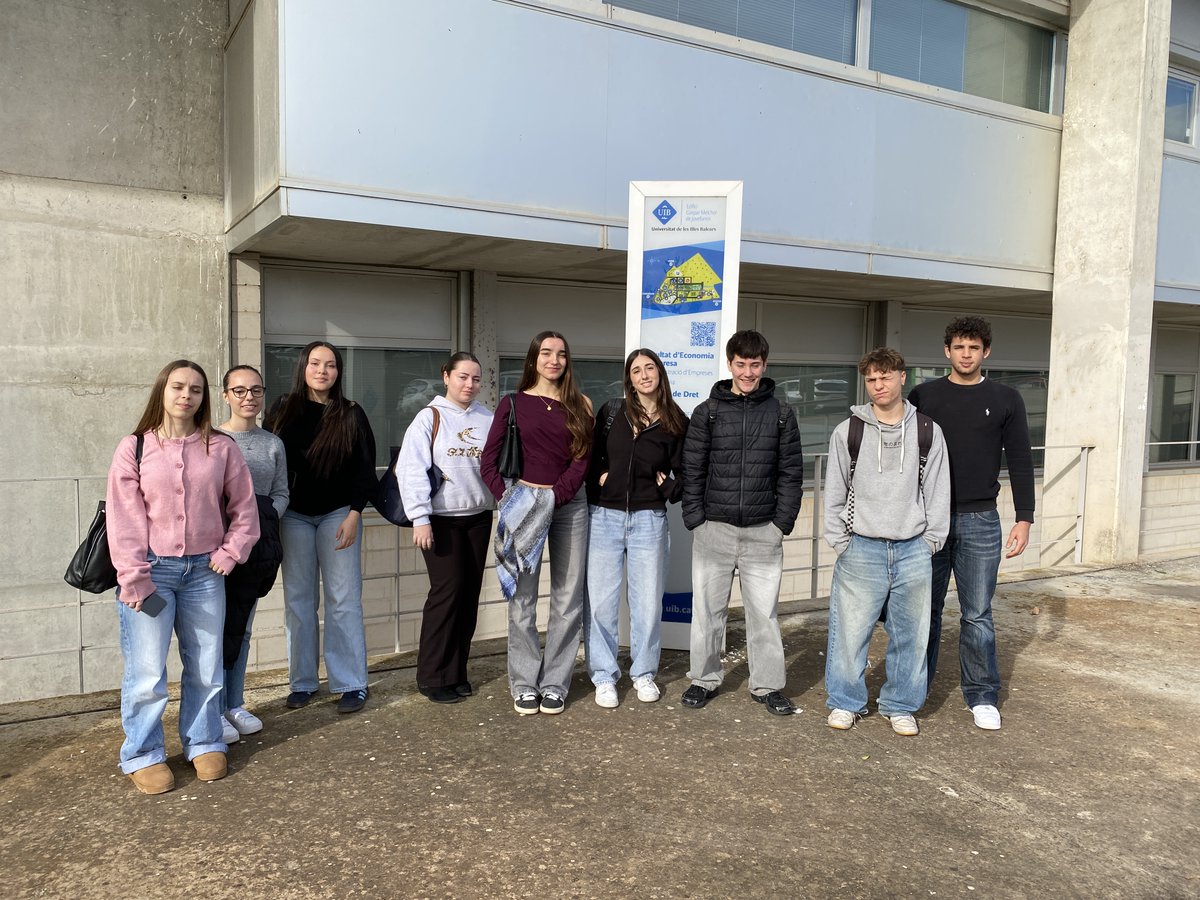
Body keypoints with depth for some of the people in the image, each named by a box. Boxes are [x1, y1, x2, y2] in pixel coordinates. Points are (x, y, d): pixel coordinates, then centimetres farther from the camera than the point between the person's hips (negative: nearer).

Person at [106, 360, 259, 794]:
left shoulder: (221, 448, 3)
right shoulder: (134, 448, -2)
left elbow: (243, 507, 9)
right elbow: (124, 518, -5)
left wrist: (231, 552, -2)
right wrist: (134, 579, -10)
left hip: (204, 570, 2)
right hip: (152, 570, -2)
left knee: (206, 667, 9)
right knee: (147, 670, 0)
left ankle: (204, 744, 26)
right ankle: (143, 755, 17)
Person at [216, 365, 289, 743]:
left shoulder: (273, 444, 9)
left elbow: (280, 493, 9)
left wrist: (262, 523, -7)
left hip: (257, 543, 4)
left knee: (241, 627, 12)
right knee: (219, 626, -4)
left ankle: (235, 705, 22)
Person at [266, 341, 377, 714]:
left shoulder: (351, 415, 0)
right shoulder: (283, 410, 5)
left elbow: (365, 468, 0)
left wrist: (354, 515, -8)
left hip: (338, 514, -2)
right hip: (294, 515, 2)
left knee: (342, 599, -3)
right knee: (297, 599, 5)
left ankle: (352, 684, 4)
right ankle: (303, 682, 16)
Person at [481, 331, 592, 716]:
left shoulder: (580, 405, 9)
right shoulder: (513, 404, 6)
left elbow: (583, 458, 0)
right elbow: (488, 462, 3)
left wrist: (554, 495, -12)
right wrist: (508, 499, -9)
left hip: (569, 506, 2)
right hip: (524, 503, -1)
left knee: (568, 598, 3)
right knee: (522, 599, 1)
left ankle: (554, 684, 15)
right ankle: (524, 684, 14)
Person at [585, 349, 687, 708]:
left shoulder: (676, 423, 3)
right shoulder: (611, 412, 5)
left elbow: (684, 473, 9)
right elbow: (590, 455, 12)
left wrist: (667, 487, -9)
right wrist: (598, 477, -5)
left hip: (649, 520, 0)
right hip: (604, 516, 0)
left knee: (647, 601, 7)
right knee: (600, 601, 2)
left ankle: (644, 673, 25)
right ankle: (604, 677, 16)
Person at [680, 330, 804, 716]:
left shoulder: (781, 414, 6)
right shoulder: (707, 412, 3)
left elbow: (791, 472, 5)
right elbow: (692, 470, 2)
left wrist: (783, 521, -2)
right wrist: (695, 519, -5)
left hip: (763, 531, 0)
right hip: (714, 528, 0)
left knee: (764, 611, 7)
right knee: (708, 608, 8)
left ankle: (768, 685, 21)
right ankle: (704, 679, 24)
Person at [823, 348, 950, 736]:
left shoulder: (927, 432, 4)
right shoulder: (848, 431, 1)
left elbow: (938, 491, 6)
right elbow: (834, 492, 4)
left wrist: (931, 541, 1)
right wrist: (841, 542, -1)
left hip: (913, 551, 1)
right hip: (862, 549, -1)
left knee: (911, 634, 8)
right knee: (850, 630, 1)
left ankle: (901, 705, 25)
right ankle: (845, 702, 19)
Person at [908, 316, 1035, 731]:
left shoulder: (1005, 400, 5)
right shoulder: (923, 396, 4)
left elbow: (1020, 463, 5)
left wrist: (1024, 519, -1)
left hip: (980, 521, 0)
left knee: (977, 615, 5)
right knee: (925, 610, 9)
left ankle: (982, 697, 18)